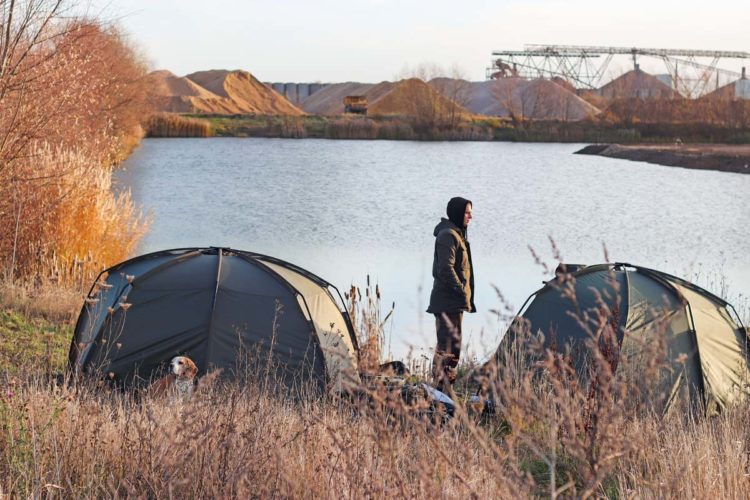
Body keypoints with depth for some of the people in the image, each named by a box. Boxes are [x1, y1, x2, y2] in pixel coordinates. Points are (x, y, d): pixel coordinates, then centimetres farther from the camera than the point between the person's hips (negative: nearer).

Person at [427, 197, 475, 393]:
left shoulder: (457, 234, 19)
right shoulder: (448, 235, -13)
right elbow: (445, 269, -20)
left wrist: (465, 297, 20)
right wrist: (462, 292, -18)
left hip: (453, 301, 11)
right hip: (448, 301, -11)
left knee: (452, 345, 12)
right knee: (447, 345, -11)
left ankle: (446, 387, 16)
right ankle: (441, 387, -12)